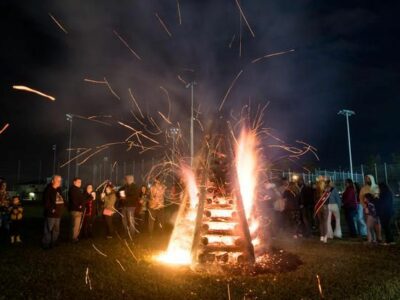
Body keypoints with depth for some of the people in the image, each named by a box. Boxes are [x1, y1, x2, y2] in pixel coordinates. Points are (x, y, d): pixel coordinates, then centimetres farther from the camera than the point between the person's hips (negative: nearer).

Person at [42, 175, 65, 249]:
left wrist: (60, 209, 11)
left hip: (58, 214, 9)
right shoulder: (48, 190, -11)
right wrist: (51, 209, -20)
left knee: (56, 230, 15)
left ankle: (53, 243, 27)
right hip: (51, 214, -9)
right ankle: (46, 244, 6)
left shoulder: (59, 190, 15)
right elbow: (46, 202, -19)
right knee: (48, 230, -4)